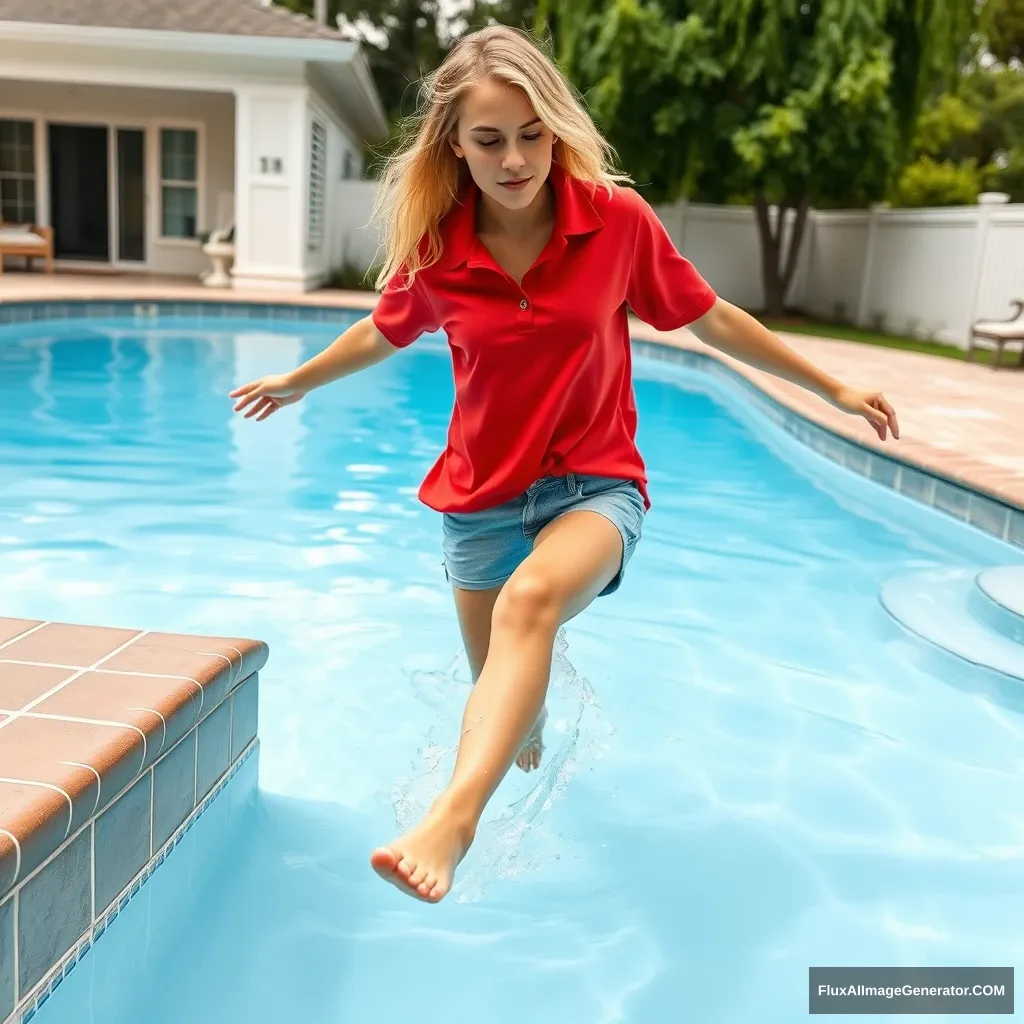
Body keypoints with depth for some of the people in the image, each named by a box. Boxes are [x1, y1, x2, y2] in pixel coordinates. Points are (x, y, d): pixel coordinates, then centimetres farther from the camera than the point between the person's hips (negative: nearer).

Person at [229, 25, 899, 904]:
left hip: (596, 485, -3)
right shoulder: (435, 247, -6)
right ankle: (532, 784, 44)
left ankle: (453, 817, -48)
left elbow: (711, 318, 3)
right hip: (482, 495, 3)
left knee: (529, 601, -36)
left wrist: (832, 388, 9)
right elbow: (384, 333, 15)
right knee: (506, 695, 12)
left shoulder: (618, 220, -9)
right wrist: (296, 382, 29)